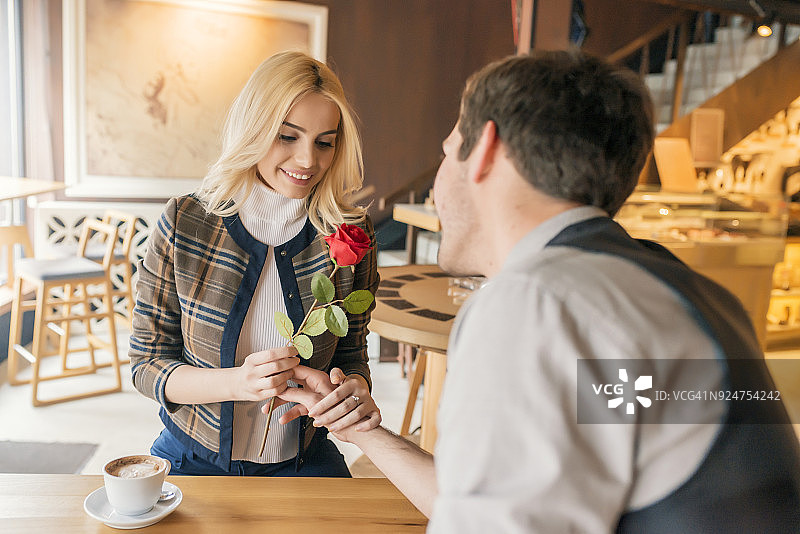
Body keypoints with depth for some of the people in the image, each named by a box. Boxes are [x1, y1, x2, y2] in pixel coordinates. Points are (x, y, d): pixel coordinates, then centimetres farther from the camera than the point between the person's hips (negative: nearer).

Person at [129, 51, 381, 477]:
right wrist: (236, 382, -25)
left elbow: (351, 355, 3)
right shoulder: (184, 224, -13)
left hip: (301, 460, 1)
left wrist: (355, 390, -21)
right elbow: (146, 363, -7)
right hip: (193, 458, 0)